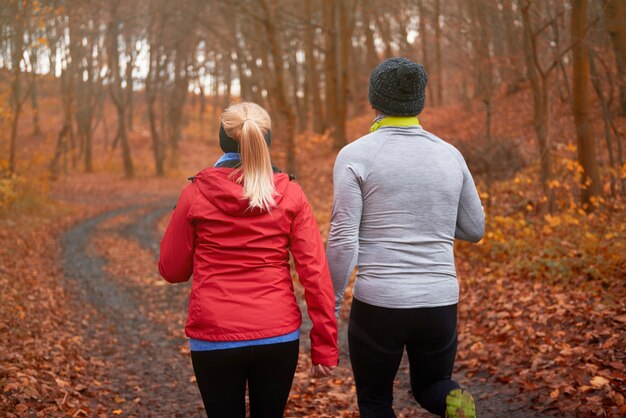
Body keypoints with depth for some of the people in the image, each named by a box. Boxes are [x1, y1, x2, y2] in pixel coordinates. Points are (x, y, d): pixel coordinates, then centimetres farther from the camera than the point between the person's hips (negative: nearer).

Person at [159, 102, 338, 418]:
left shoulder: (196, 193, -3)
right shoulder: (290, 194, -2)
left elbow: (172, 270, 5)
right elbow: (315, 272, -6)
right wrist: (325, 346, -2)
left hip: (214, 338, -1)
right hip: (279, 336, 1)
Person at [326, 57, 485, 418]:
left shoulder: (356, 155, -7)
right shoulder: (450, 156, 6)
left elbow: (343, 241, -13)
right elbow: (475, 229, 15)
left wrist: (329, 306, -2)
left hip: (377, 304, -3)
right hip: (439, 304, 3)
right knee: (432, 387, 27)